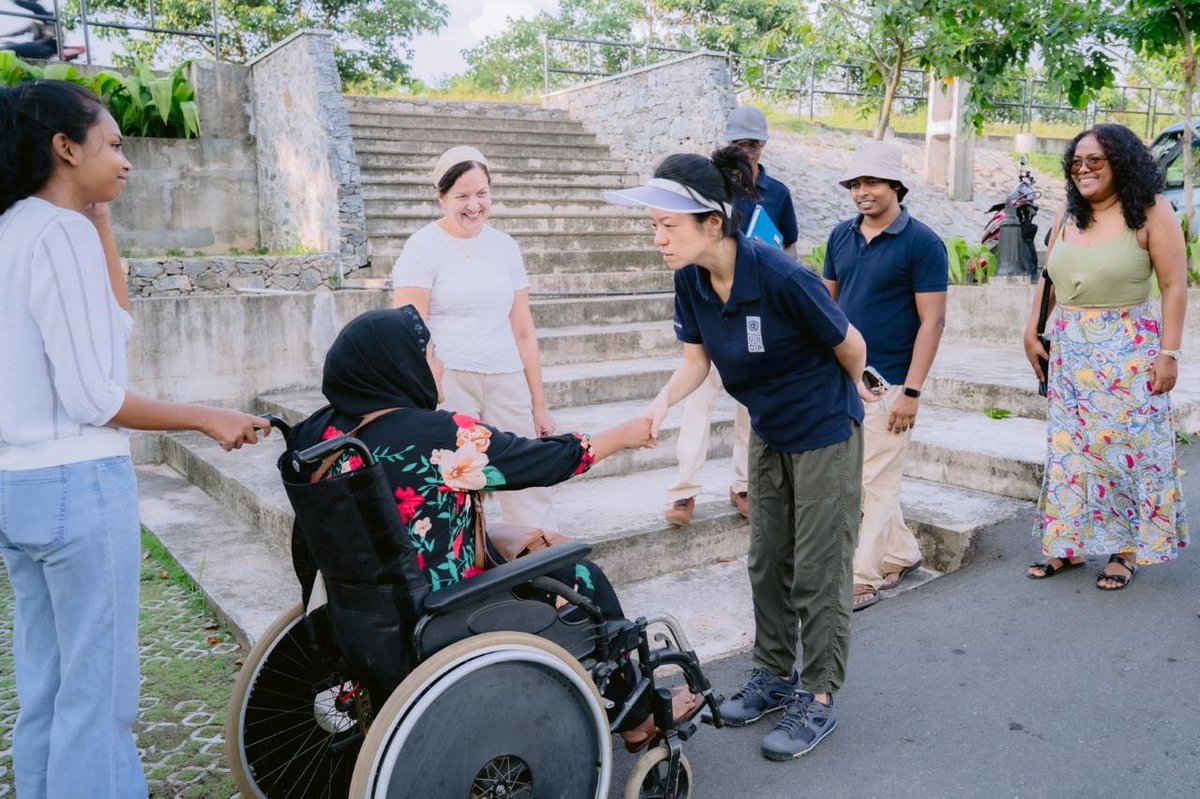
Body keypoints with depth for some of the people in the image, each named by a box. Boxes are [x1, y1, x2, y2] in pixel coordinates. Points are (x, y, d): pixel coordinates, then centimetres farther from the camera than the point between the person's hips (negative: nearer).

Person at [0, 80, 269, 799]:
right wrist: (206, 419, -9)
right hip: (79, 485, -9)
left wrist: (101, 223, 10)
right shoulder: (62, 233, -15)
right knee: (98, 693, 2)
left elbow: (115, 325, 13)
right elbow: (92, 397, -19)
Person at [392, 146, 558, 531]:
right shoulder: (423, 247, -1)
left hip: (507, 382, 4)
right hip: (447, 382, -4)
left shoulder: (504, 246, 13)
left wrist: (539, 406, 14)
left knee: (529, 486, 1)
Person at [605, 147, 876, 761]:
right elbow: (695, 360, -1)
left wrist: (851, 391, 4)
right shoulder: (690, 280, -12)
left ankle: (818, 701, 18)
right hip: (769, 433, 7)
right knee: (768, 562, 16)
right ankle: (776, 676, 33)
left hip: (825, 432, -7)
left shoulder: (779, 275, -31)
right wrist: (663, 401, -21)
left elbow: (849, 346, -16)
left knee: (818, 571, 2)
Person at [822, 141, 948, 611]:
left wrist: (911, 391, -16)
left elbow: (932, 320, -11)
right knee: (867, 478, 14)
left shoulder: (922, 243, -8)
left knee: (873, 483, -2)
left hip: (887, 383, -6)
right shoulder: (841, 236, 8)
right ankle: (902, 554, 32)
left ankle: (861, 580, 7)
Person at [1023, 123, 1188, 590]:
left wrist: (1169, 353, -13)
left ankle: (1126, 549, 15)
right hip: (1069, 349, 5)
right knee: (1068, 445, 8)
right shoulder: (1068, 215, 7)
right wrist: (1033, 331, 9)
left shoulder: (1150, 212, -7)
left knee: (1127, 445, 2)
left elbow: (1174, 286, -9)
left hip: (1128, 349, -5)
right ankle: (1068, 542, 19)